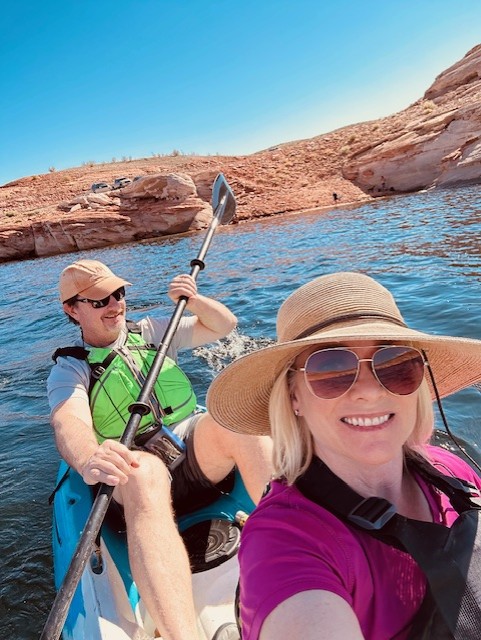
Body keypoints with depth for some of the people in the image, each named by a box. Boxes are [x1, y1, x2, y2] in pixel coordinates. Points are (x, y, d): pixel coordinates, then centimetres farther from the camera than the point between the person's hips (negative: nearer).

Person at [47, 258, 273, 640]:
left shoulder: (151, 331, 17)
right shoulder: (69, 369, 6)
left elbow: (224, 325, 16)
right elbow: (70, 424, -16)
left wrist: (194, 300, -5)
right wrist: (89, 461, -40)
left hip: (199, 455, 3)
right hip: (140, 472, -2)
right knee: (142, 471, -39)